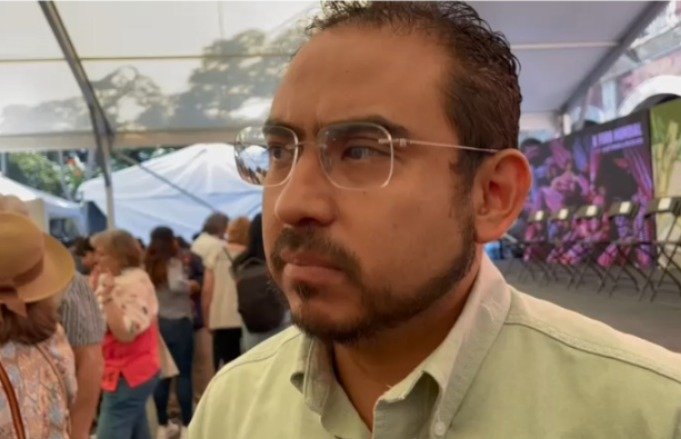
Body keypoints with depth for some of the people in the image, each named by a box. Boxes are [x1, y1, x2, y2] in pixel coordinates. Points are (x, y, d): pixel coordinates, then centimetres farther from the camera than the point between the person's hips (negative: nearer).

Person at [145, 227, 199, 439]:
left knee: (162, 375, 10)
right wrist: (192, 286, -12)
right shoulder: (173, 263, -12)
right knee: (184, 375, 1)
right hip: (178, 323, -6)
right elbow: (176, 285, -31)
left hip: (157, 324, 6)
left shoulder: (149, 266, 7)